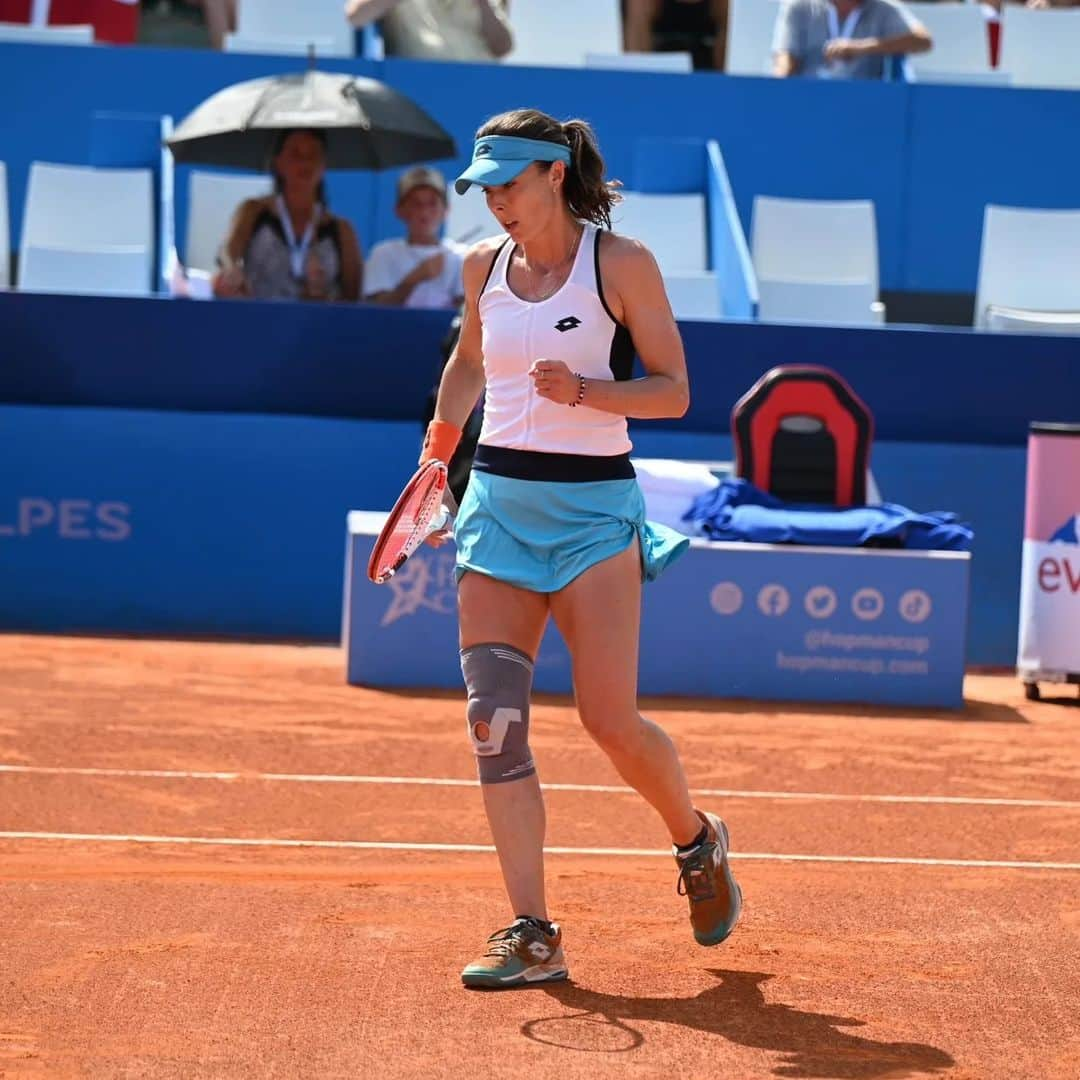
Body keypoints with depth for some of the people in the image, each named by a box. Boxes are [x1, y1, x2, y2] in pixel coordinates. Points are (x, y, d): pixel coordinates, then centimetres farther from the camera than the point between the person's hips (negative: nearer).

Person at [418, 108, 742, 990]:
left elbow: (673, 391, -5)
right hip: (498, 501, 5)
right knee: (495, 720, -7)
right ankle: (532, 935, -6)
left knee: (611, 722, -8)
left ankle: (699, 843, 23)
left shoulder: (621, 263, -5)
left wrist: (583, 391, -20)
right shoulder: (484, 265, 9)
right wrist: (441, 446, 15)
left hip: (590, 503, -5)